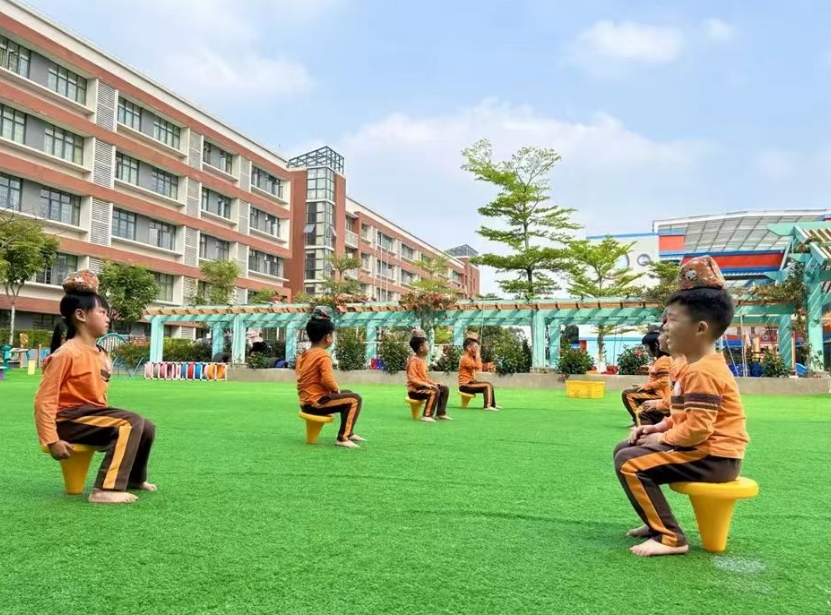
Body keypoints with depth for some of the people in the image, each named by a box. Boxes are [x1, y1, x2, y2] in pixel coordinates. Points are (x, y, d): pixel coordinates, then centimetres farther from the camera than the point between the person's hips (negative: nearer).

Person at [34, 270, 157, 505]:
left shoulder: (101, 355, 8)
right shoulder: (67, 353, -16)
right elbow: (44, 401, -17)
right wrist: (52, 441, -21)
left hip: (93, 414, 8)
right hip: (69, 419, -8)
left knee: (147, 428, 5)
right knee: (131, 423, -26)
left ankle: (134, 478, 29)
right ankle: (106, 490, -26)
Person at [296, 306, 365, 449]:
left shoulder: (303, 355, 12)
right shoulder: (324, 355, -16)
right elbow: (327, 380, -27)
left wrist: (335, 390, 13)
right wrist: (336, 389, -5)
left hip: (305, 402, 10)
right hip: (316, 402, -10)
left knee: (347, 394, 25)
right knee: (355, 399, -6)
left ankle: (349, 433, 29)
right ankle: (343, 438, -10)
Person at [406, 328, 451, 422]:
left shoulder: (423, 361, 15)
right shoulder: (413, 361, -15)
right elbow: (412, 379, -23)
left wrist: (434, 383, 8)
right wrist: (426, 384, -28)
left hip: (423, 387, 10)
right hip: (415, 390, -10)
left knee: (445, 389, 9)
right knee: (434, 392, -33)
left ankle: (441, 413, 10)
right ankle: (427, 416, -33)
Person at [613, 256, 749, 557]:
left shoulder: (702, 372, -22)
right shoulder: (699, 365, 13)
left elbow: (697, 428, -27)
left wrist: (662, 438, -11)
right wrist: (658, 427, 6)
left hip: (714, 458, -11)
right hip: (705, 451, 11)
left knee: (629, 463, -21)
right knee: (624, 449, 14)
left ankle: (670, 537, -14)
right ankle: (658, 520, 18)